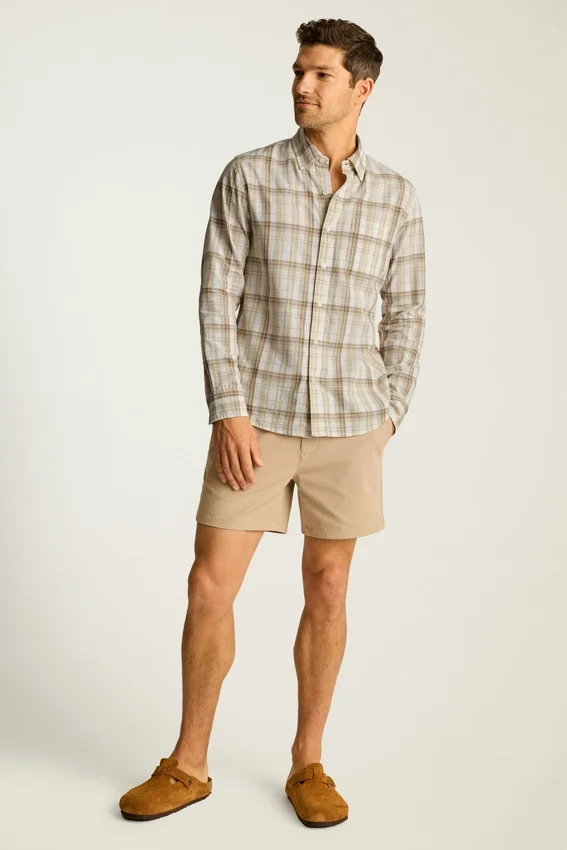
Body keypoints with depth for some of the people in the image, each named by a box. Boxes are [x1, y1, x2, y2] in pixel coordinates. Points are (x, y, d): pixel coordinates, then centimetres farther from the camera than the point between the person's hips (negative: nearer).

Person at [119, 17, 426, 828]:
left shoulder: (397, 198, 3)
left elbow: (405, 316, 8)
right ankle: (188, 764, 18)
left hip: (347, 424, 1)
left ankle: (307, 763, 24)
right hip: (257, 418, -1)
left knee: (327, 589, 7)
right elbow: (217, 301, -6)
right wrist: (228, 411, -13)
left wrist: (389, 415, 3)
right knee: (211, 584, 0)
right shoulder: (247, 177, -2)